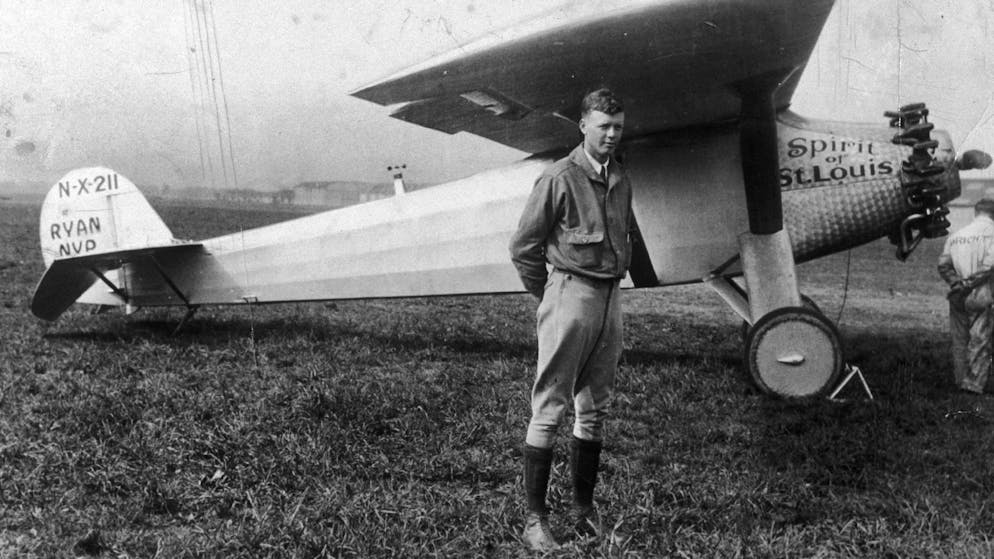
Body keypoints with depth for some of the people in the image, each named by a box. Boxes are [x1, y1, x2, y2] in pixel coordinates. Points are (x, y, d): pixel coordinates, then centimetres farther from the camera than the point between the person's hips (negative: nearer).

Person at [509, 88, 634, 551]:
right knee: (549, 408, -3)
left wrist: (611, 282, 14)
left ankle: (584, 508, 25)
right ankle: (534, 518, 4)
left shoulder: (621, 181, 13)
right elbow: (524, 246, -6)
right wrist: (548, 295, 0)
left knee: (595, 408, 12)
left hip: (611, 296, 7)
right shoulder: (560, 178, -8)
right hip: (570, 292, -7)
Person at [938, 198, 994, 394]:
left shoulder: (956, 234, 11)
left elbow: (943, 265, 4)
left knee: (959, 339, 13)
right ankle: (975, 383, 5)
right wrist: (968, 284, -12)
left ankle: (961, 379, 20)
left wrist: (957, 283, -3)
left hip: (958, 298, 5)